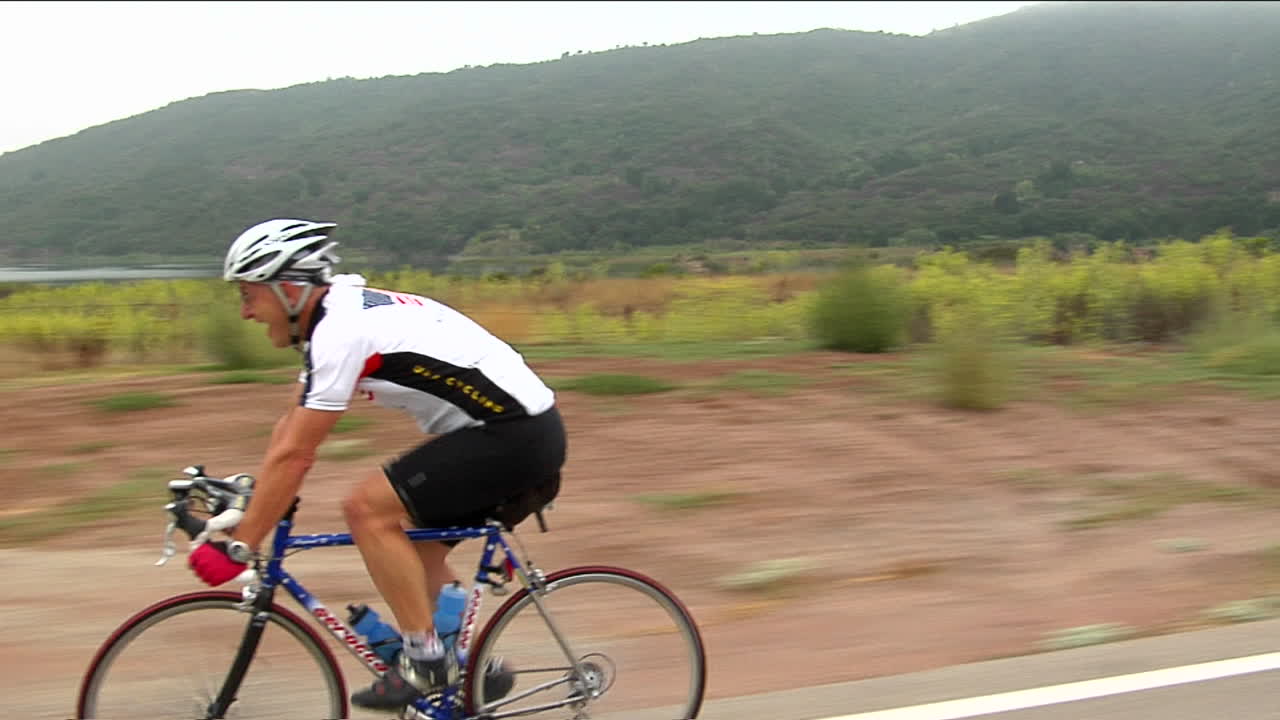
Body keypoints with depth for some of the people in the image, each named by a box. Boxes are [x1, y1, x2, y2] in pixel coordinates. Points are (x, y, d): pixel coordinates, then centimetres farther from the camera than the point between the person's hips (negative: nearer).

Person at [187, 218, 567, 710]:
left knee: (367, 508, -13)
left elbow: (294, 455, -19)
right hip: (525, 430, 10)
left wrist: (238, 547, -12)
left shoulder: (341, 330, -18)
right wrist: (245, 509, 15)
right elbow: (290, 425, 18)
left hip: (515, 433, -10)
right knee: (413, 548, 16)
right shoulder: (338, 316, 12)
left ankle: (425, 660, -4)